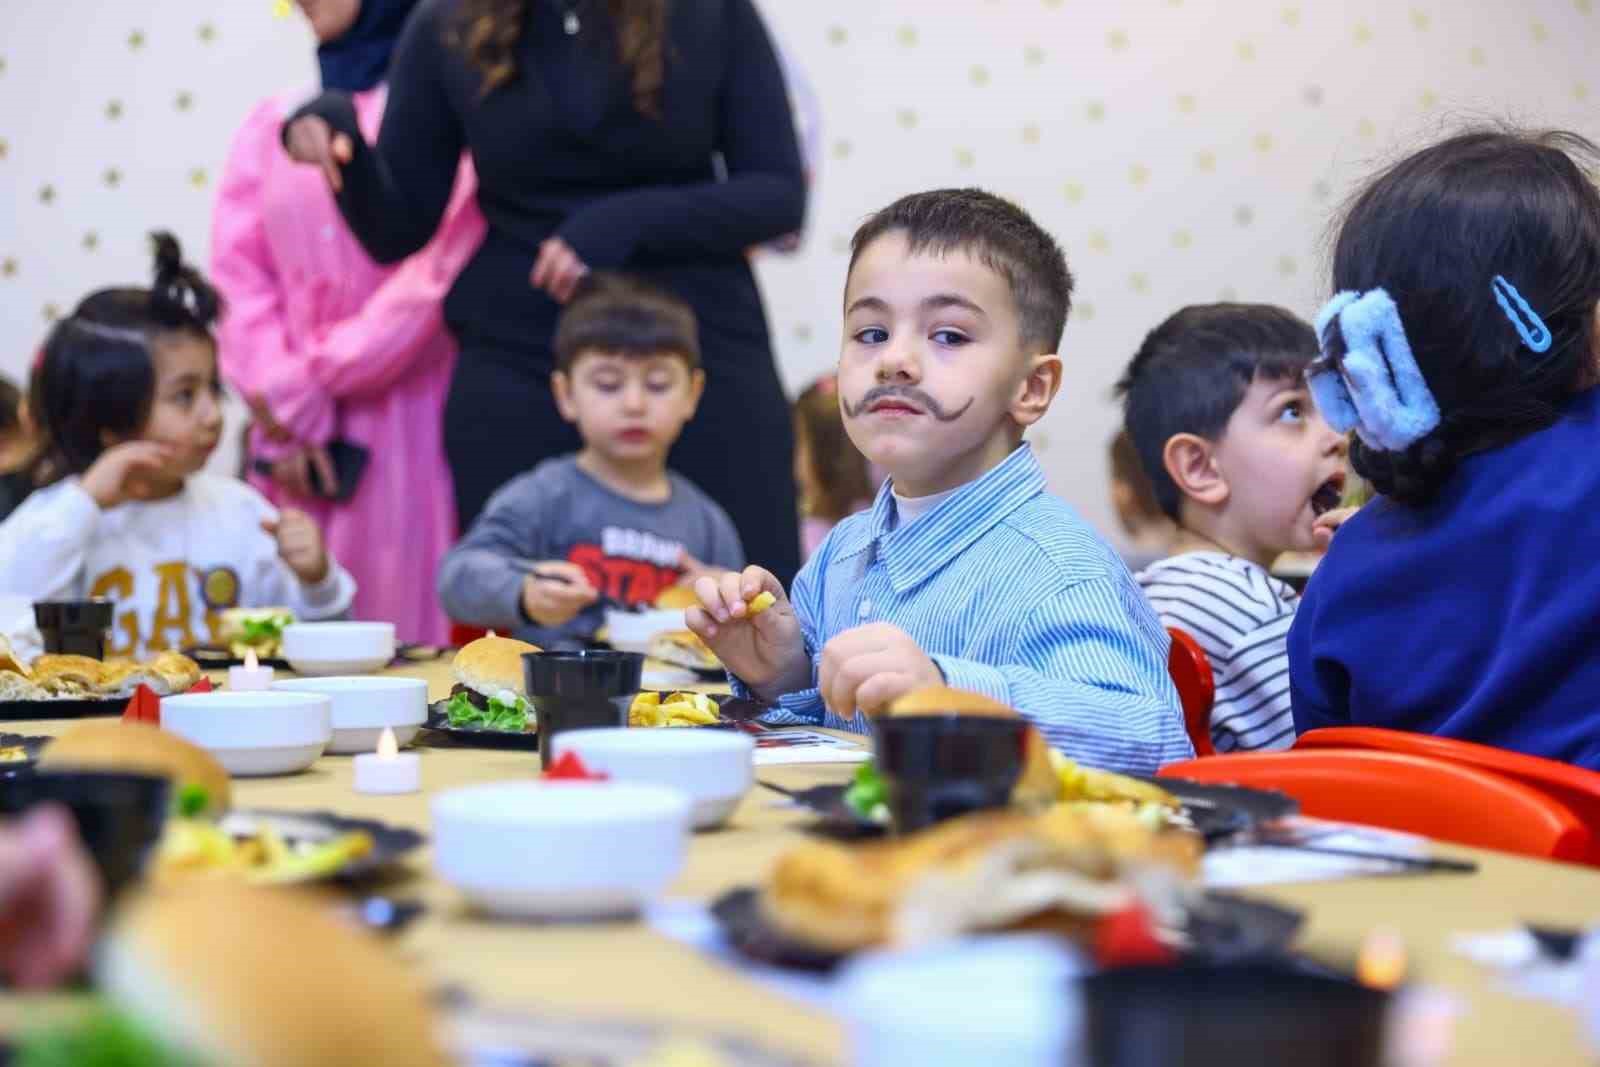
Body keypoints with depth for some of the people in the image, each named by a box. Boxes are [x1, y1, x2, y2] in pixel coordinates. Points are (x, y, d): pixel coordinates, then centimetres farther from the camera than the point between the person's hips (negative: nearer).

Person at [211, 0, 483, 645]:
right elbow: (238, 276, 7)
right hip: (296, 432, 5)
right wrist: (288, 416, -7)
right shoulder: (272, 126, 15)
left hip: (408, 421, -4)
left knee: (406, 619, -7)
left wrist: (307, 381, -9)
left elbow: (443, 271, -10)